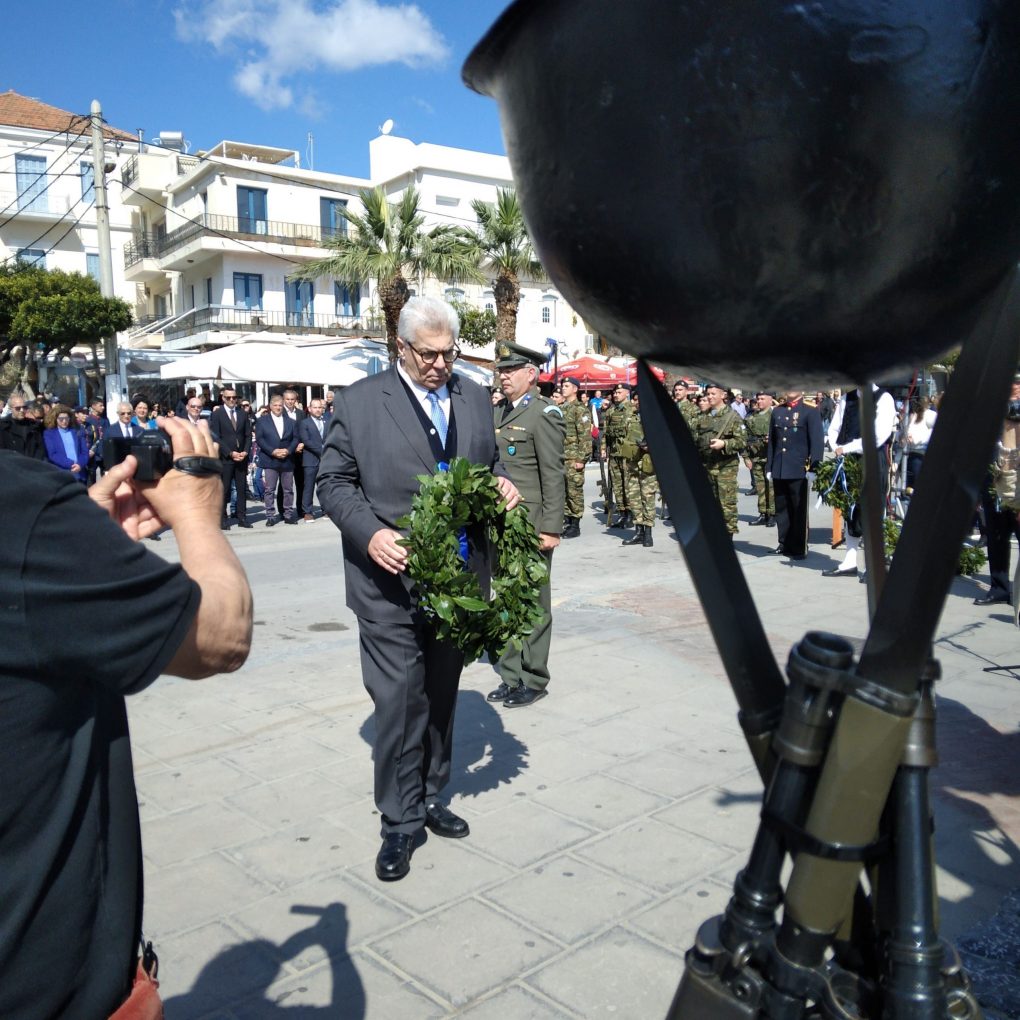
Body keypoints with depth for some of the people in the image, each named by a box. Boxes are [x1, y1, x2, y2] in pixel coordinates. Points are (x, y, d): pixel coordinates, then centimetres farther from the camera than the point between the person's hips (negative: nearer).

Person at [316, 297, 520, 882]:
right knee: (400, 700, -3)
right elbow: (334, 482, -3)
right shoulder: (359, 402, -3)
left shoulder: (475, 399, 10)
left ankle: (430, 798, 34)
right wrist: (369, 533, -19)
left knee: (442, 694, 16)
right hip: (392, 580, -4)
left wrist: (503, 484, -4)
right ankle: (400, 822, 14)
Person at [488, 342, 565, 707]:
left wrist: (550, 528, -17)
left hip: (530, 527, -7)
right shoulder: (499, 413, 14)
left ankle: (533, 680, 15)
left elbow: (553, 475, -13)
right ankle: (511, 675, 24)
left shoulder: (544, 414, -8)